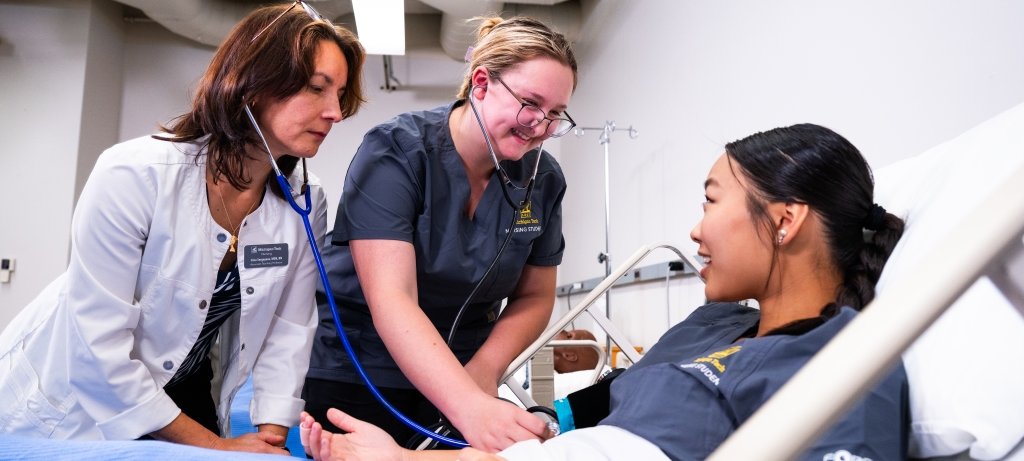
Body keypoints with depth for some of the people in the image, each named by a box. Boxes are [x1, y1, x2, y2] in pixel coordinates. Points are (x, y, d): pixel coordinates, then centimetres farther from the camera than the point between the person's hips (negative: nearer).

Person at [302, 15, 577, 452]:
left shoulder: (543, 179, -7)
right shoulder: (395, 152, -20)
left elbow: (534, 297, 2)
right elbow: (391, 299, -29)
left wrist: (483, 373, -16)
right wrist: (472, 407, -41)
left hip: (458, 381, 4)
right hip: (353, 378, -3)